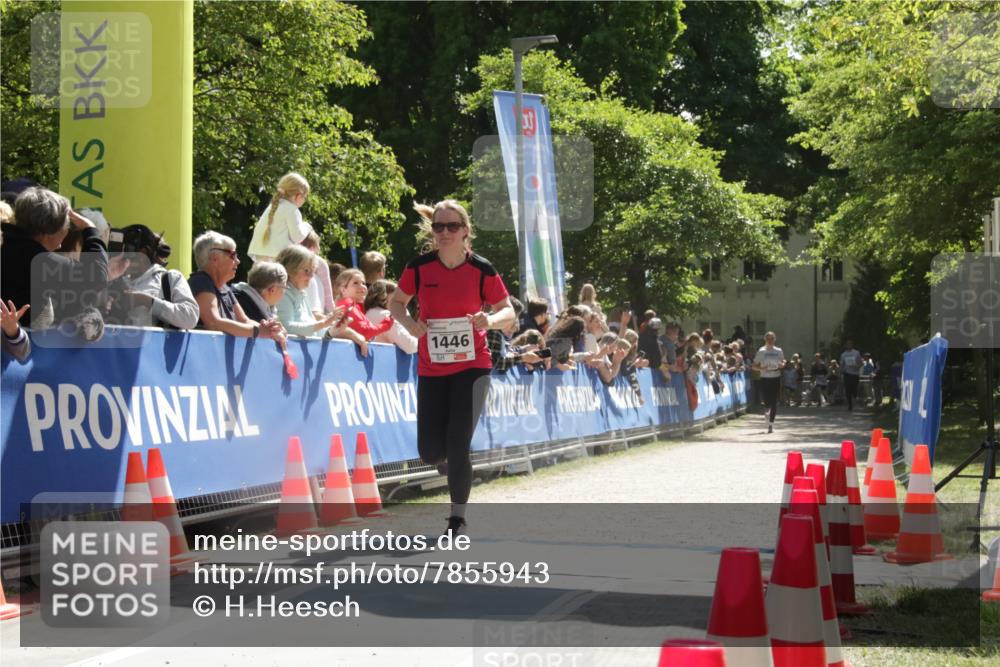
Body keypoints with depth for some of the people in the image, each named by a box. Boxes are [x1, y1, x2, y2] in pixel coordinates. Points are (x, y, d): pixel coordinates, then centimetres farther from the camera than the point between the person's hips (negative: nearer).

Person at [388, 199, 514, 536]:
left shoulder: (482, 270, -8)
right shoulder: (419, 267, -4)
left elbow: (508, 311, 0)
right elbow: (396, 302, 10)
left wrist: (491, 320, -23)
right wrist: (408, 322, -11)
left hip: (472, 366, -2)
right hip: (431, 369, 2)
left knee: (457, 446, -11)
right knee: (430, 452, 1)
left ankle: (457, 518, 6)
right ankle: (457, 462, 39)